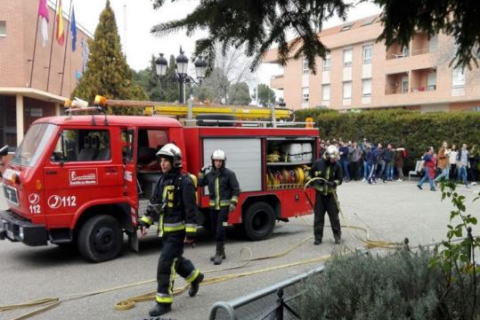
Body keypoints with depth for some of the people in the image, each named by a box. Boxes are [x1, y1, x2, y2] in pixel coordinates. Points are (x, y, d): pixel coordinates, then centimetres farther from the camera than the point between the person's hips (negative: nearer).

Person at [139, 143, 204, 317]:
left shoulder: (184, 181, -16)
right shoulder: (162, 180, 8)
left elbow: (191, 209, -18)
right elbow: (154, 202, 15)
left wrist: (191, 232, -20)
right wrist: (145, 221, 10)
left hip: (178, 231, -8)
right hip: (165, 230, 8)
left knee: (165, 264, -9)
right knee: (176, 259, 21)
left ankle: (164, 302, 1)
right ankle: (195, 276, 47)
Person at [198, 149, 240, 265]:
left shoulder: (229, 174, -6)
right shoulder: (210, 174, 8)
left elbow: (236, 189, -6)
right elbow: (200, 183, 19)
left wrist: (233, 203, -15)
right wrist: (201, 173, 6)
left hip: (224, 206, -5)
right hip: (213, 206, 6)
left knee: (220, 230, -11)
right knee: (215, 229, 12)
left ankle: (219, 254, -5)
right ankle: (221, 252, 25)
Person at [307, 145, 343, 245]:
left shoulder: (337, 166, -3)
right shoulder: (318, 163, -4)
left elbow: (340, 179, -1)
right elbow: (310, 174, 9)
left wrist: (333, 183, -20)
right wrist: (313, 181, -7)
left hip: (331, 194, 0)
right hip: (319, 193, 0)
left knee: (334, 216, 4)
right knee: (318, 217, 5)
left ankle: (337, 236, 18)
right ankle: (318, 237, 14)